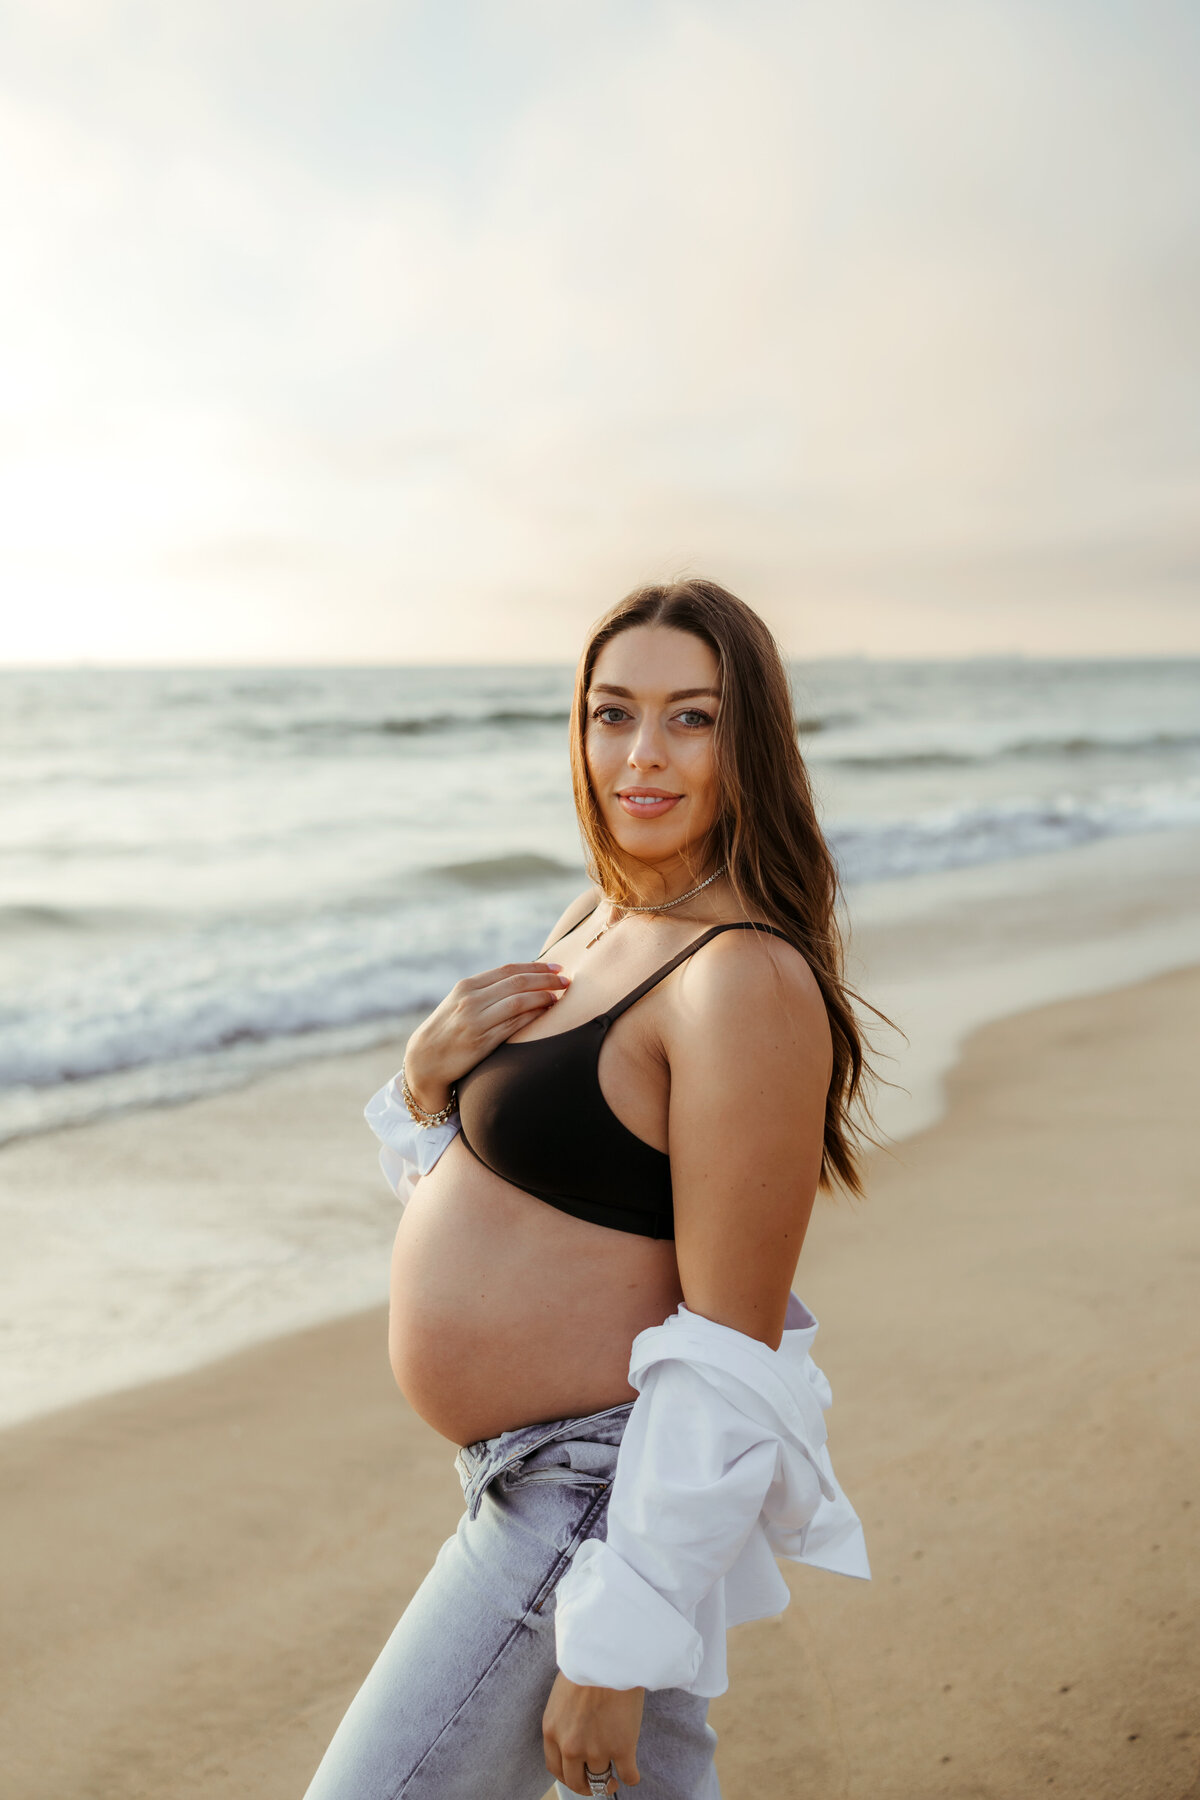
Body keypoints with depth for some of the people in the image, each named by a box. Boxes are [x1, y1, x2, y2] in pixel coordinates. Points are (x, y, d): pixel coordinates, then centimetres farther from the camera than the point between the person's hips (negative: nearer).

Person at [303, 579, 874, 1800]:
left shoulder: (746, 981, -24)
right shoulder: (600, 917, 4)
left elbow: (735, 1353, -25)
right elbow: (487, 1164, 12)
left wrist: (617, 1643, -21)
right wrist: (431, 1079, -10)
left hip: (605, 1489, -9)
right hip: (533, 1467, 9)